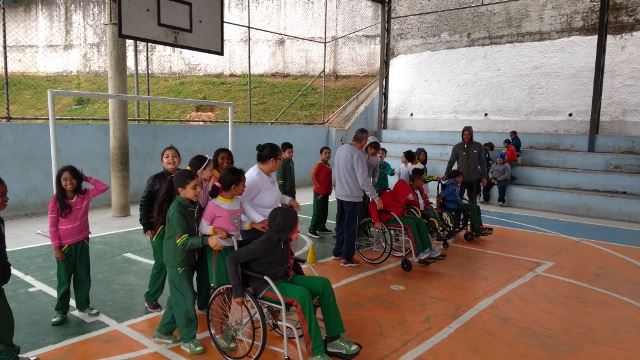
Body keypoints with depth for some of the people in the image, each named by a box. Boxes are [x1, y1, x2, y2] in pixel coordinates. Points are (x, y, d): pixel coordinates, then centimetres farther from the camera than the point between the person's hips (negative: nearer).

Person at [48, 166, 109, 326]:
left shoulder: (85, 195, -5)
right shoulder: (55, 201, -13)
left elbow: (104, 187, -5)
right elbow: (52, 227, -10)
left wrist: (86, 178, -7)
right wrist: (56, 248, -10)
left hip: (82, 243, 3)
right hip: (65, 246, -3)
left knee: (83, 277, 14)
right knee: (64, 280, 8)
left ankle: (83, 305, 30)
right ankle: (61, 311, 21)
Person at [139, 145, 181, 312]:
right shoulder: (156, 179, -4)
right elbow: (144, 203, -1)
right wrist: (146, 226, -7)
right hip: (160, 227, -3)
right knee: (161, 263, 0)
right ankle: (150, 299, 17)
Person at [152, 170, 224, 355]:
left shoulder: (191, 205, 2)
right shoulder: (177, 210, -24)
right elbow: (183, 241, -26)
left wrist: (213, 232, -2)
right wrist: (207, 240, -38)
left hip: (187, 258, 8)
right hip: (177, 260, -8)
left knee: (177, 297, 17)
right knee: (186, 299, 0)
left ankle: (163, 332, 32)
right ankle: (188, 339, 15)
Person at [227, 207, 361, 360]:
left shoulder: (284, 239, -1)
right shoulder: (264, 243, -23)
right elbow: (232, 259, -23)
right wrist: (238, 291, -24)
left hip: (284, 278, 8)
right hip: (265, 285, -8)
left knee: (323, 284, -8)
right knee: (303, 295, -32)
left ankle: (333, 339, -4)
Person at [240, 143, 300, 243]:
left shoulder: (269, 174, 4)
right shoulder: (254, 177, -26)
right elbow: (242, 202, -32)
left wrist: (288, 200, 7)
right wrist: (259, 220, -39)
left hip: (268, 226, 9)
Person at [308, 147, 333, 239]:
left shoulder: (328, 165, 12)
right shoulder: (319, 164, -13)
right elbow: (312, 177, -18)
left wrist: (330, 188, 11)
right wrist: (319, 188, -16)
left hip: (326, 192, 8)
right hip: (319, 193, -8)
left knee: (325, 212, 16)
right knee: (317, 212, -5)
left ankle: (322, 227, 29)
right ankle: (312, 230, 2)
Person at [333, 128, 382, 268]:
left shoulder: (341, 149, 6)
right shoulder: (358, 154, -20)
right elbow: (364, 179, -23)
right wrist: (375, 197, -18)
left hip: (340, 194, 8)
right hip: (352, 196, -8)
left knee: (341, 224, 18)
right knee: (350, 228, 1)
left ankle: (338, 252, 28)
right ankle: (347, 258, 7)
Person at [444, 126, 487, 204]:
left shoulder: (478, 146, 2)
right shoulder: (457, 147, 1)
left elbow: (482, 162, 5)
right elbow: (451, 162, 2)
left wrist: (484, 177, 2)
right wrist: (446, 174, -7)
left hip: (474, 179, 1)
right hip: (461, 178, 0)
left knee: (473, 201, 7)